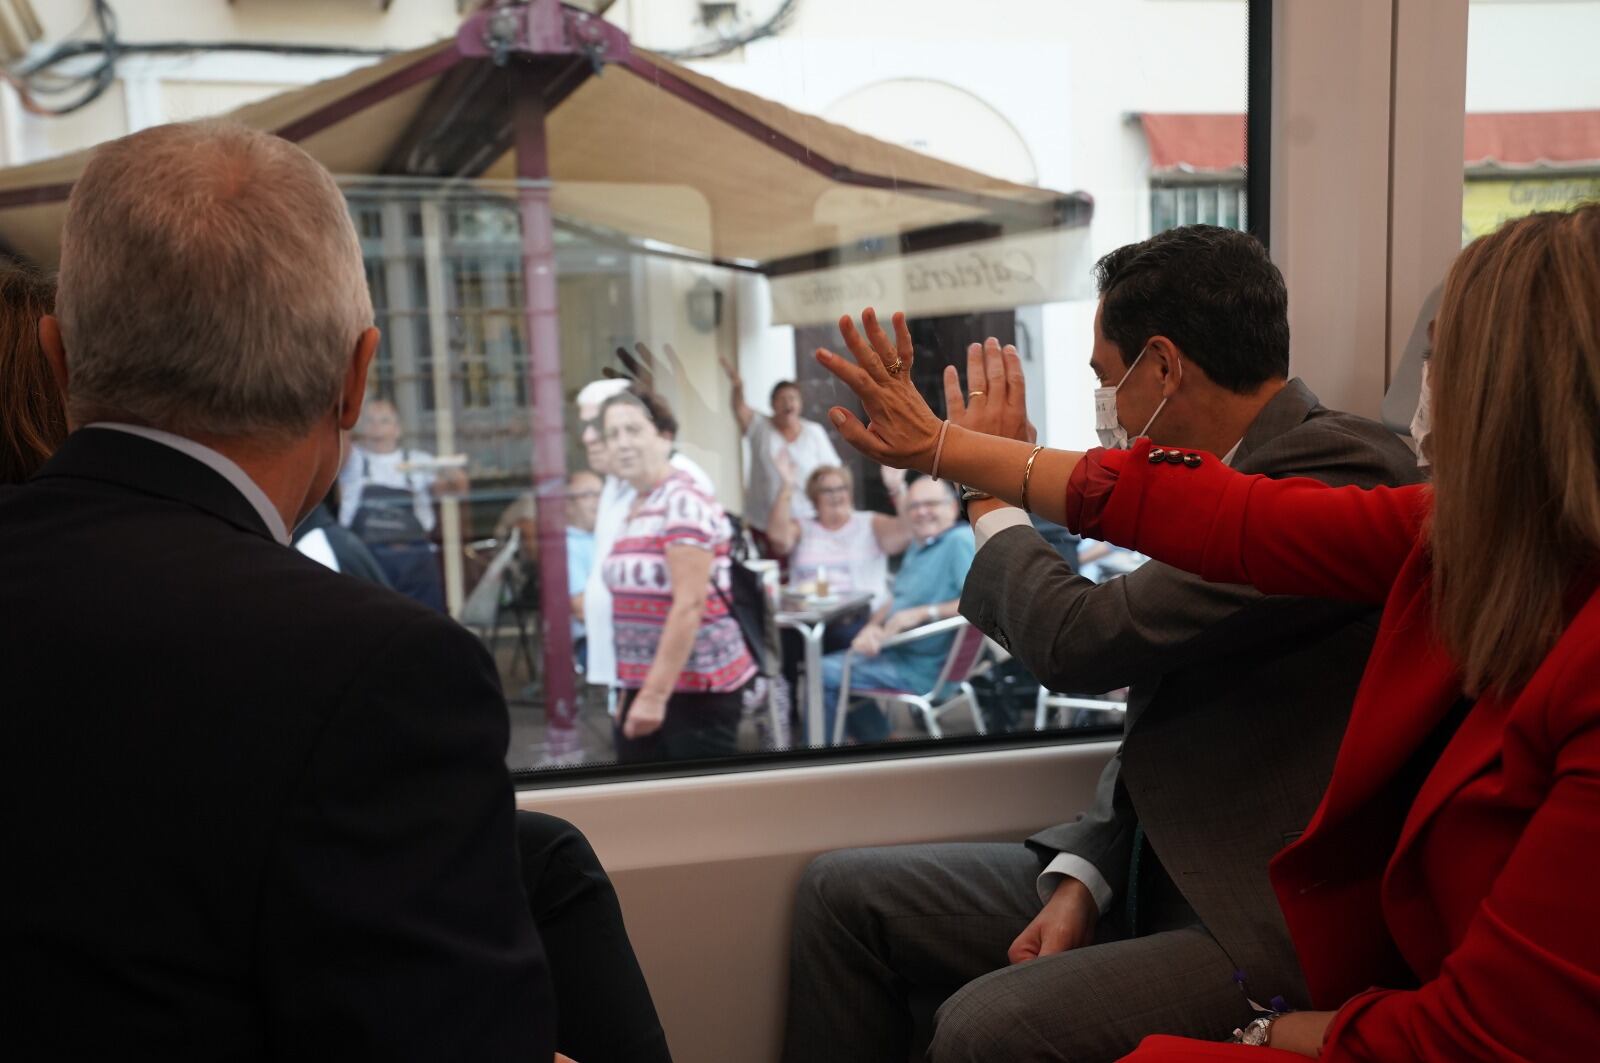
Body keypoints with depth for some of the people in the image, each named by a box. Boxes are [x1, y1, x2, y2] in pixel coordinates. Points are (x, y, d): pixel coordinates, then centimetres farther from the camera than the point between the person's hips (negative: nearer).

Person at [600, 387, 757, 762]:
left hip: (696, 687, -8)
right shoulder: (633, 509, 11)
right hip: (646, 685, 8)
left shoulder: (683, 502, -14)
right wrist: (632, 689, 16)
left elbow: (689, 605, -21)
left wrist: (656, 694, -22)